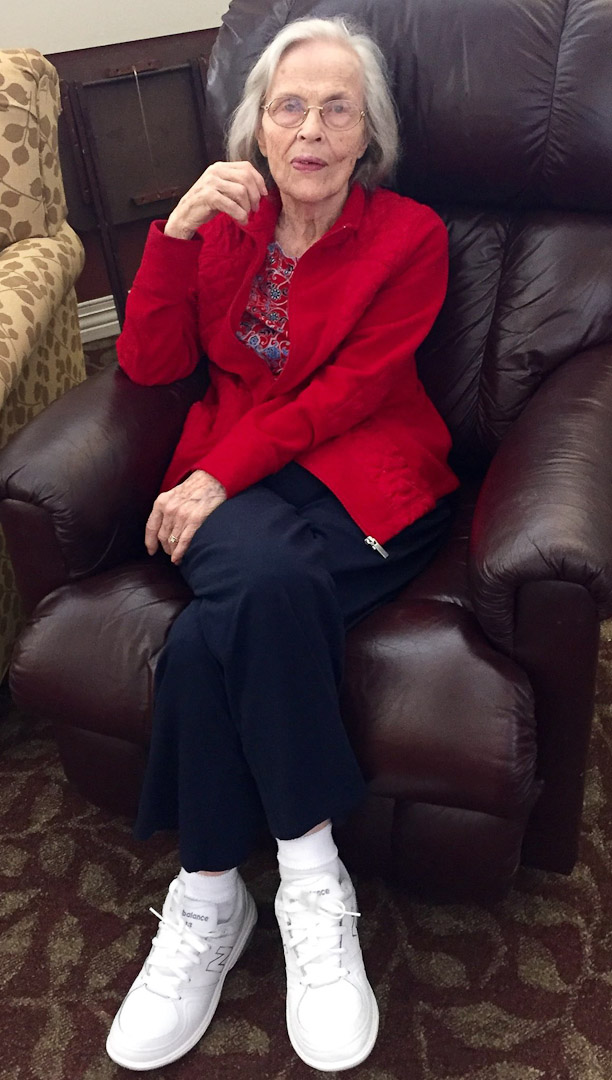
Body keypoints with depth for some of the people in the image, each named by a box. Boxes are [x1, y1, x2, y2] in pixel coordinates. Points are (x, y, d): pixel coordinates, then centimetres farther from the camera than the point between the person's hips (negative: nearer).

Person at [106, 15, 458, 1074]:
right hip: (232, 479, 2)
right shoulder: (225, 220, 12)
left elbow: (345, 395, -8)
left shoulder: (410, 235, 2)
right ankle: (309, 876, -18)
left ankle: (209, 899, -13)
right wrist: (177, 230, -9)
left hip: (359, 476, -2)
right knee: (266, 581, -34)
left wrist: (216, 478, -16)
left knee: (215, 636, -31)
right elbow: (148, 365, 3)